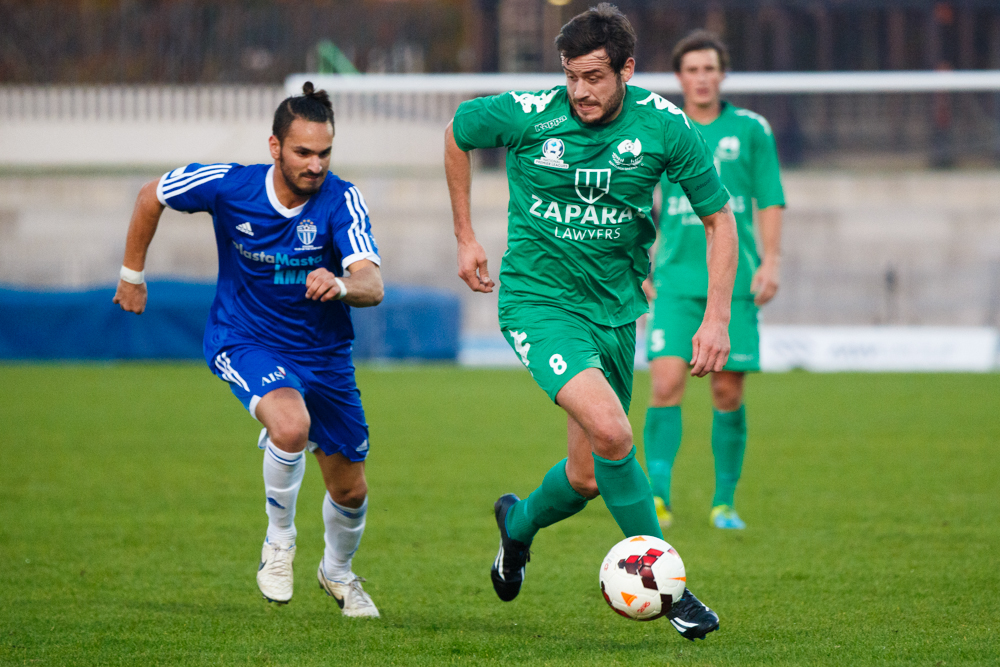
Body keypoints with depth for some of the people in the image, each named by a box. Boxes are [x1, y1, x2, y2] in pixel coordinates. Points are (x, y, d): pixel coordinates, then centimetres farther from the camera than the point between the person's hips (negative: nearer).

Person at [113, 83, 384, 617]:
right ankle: (278, 541, -8)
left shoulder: (341, 200, -19)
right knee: (291, 423, -34)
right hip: (243, 341, -2)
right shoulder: (229, 186, -18)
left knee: (350, 491, 10)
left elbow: (372, 286, -31)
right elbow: (151, 196, 2)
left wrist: (341, 285, -54)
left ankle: (337, 572, 44)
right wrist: (132, 274, 9)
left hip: (323, 353, 2)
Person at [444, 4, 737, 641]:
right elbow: (457, 132, 7)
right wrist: (466, 236, 9)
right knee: (611, 432, -26)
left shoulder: (664, 126, -11)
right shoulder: (527, 115, -15)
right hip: (538, 297, -3)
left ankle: (519, 523, 44)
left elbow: (720, 218, 0)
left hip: (614, 306, 3)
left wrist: (718, 317, -8)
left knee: (587, 478, 8)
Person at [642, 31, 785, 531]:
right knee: (667, 383, -15)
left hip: (735, 281, 0)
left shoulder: (750, 130, 6)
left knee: (728, 393, 2)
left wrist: (770, 262, -4)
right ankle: (658, 496, -18)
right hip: (676, 282, 0)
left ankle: (724, 502, 13)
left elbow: (770, 202, 7)